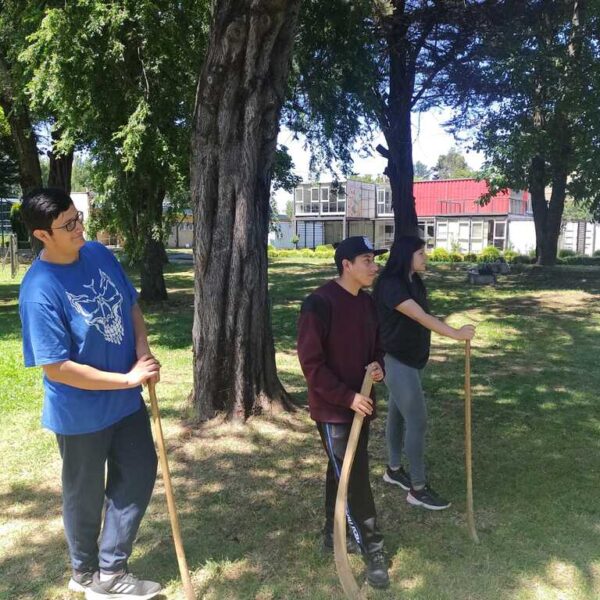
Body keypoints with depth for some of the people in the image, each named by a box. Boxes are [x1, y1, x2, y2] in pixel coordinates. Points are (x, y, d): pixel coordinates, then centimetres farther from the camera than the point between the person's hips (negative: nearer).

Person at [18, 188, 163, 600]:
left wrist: (144, 351, -9)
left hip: (127, 400, 6)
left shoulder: (100, 254, -6)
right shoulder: (40, 290, -26)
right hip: (81, 412, -6)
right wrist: (130, 378, -22)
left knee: (139, 474, 15)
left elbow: (131, 305, 8)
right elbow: (57, 368, -25)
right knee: (86, 495, 15)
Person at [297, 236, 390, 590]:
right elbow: (311, 363, -20)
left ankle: (335, 534, 36)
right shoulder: (320, 303, -19)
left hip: (360, 404, 8)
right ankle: (373, 550, 14)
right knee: (355, 478, -1)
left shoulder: (367, 302, 5)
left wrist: (378, 366, -4)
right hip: (333, 408, -8)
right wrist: (348, 397, -21)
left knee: (343, 474, 19)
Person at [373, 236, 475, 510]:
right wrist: (455, 333, -37)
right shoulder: (390, 285, -22)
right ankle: (418, 489, 7)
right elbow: (421, 317, -31)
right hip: (396, 361, -9)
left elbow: (421, 318, 6)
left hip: (410, 359, 9)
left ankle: (394, 470, 34)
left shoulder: (414, 282, 7)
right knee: (417, 421, -5)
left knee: (398, 414, 19)